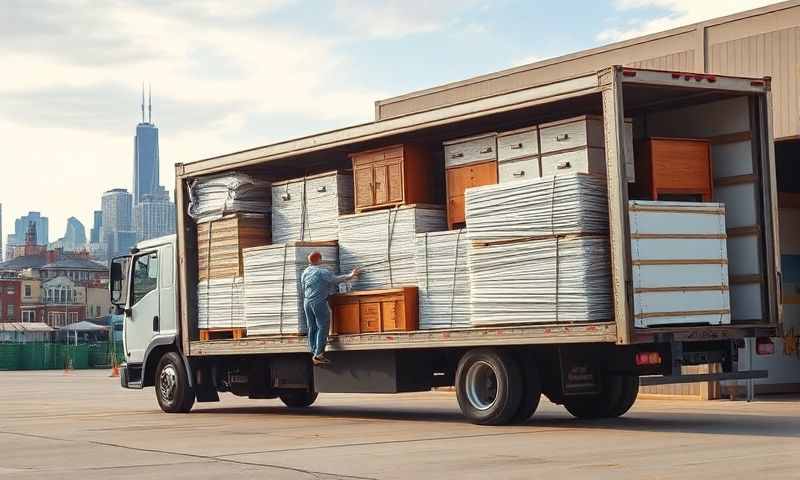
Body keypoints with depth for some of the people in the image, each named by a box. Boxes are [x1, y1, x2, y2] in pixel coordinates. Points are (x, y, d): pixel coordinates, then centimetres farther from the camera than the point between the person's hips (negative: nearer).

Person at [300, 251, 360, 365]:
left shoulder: (305, 272, 10)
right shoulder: (322, 272, -9)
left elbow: (303, 287, 15)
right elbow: (337, 279, -7)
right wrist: (351, 276, 5)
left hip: (307, 302, 7)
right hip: (319, 302, -7)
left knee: (312, 328, 10)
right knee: (323, 327, -3)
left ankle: (314, 353, 11)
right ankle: (318, 354, -9)